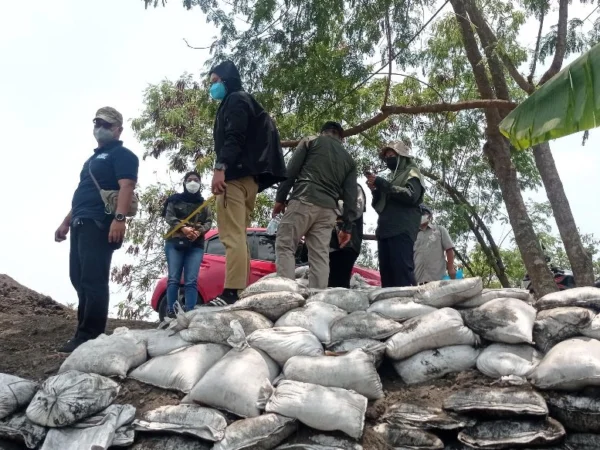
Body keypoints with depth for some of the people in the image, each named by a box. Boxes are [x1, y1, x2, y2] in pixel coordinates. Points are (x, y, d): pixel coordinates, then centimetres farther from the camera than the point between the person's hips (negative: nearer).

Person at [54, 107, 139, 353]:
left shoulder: (122, 155, 0)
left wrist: (119, 218, -29)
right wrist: (67, 222, 26)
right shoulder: (93, 158, 28)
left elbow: (126, 187, -16)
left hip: (99, 224, -10)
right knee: (80, 279, 8)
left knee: (93, 280, -13)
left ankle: (90, 337, -13)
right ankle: (85, 332, 14)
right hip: (81, 224, 10)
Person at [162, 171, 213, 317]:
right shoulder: (175, 199, 15)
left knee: (191, 281, -8)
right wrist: (183, 228, -18)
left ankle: (189, 312, -12)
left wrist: (199, 231, -14)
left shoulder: (203, 203, 21)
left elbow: (209, 221, 8)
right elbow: (169, 217, 0)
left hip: (196, 245, 1)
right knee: (174, 279, -8)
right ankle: (170, 311, -9)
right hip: (175, 242, -1)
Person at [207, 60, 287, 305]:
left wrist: (220, 168, -26)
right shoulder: (242, 103, 33)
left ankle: (231, 293, -26)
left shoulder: (235, 100, 3)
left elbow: (234, 138, -15)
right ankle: (241, 292, 3)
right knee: (238, 237, 6)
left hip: (236, 174, -10)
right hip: (248, 177, 11)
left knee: (232, 236, -19)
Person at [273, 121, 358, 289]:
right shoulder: (349, 160, 23)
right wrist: (347, 226, 14)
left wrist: (280, 198, 6)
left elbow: (291, 171, 4)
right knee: (320, 256, 2)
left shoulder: (311, 141, 14)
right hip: (328, 209, 4)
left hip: (303, 201, -4)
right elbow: (350, 196, 15)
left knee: (284, 246, -2)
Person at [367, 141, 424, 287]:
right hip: (385, 230, 7)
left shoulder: (411, 172, 10)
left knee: (402, 271, -18)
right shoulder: (391, 177, 29)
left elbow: (411, 195, -11)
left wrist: (382, 183, -9)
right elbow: (379, 207, 27)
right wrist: (375, 190, 8)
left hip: (402, 230, -7)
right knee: (386, 274, -2)